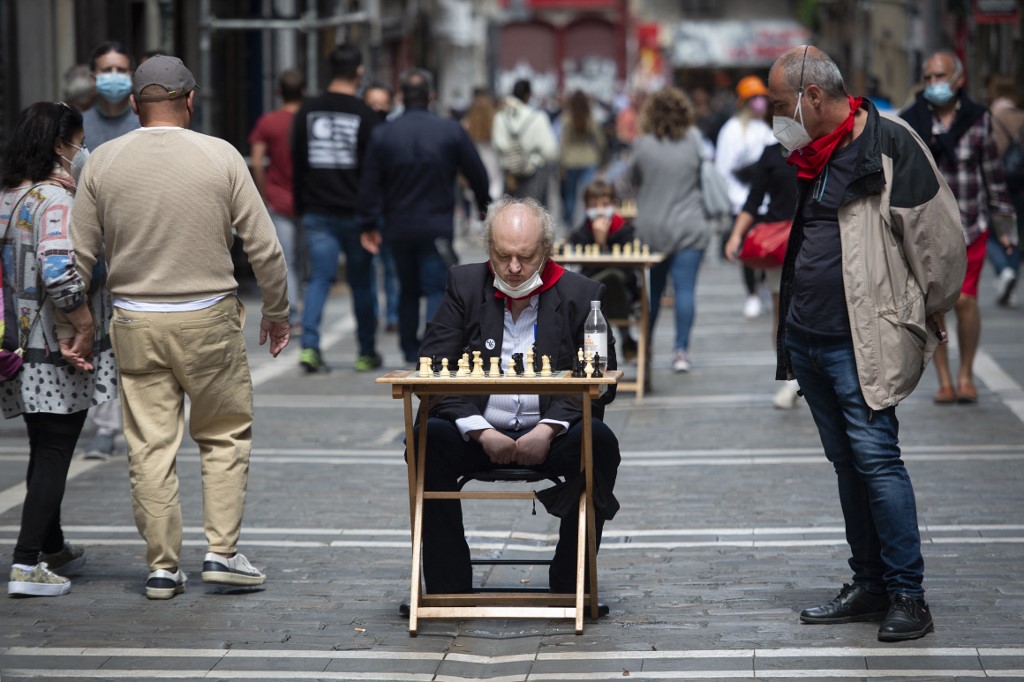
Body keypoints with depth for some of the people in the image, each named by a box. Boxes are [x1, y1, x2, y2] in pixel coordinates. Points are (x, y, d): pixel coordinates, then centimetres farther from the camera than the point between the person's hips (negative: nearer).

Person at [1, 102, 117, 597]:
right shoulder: (56, 202, -18)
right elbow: (60, 276, -30)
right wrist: (92, 288, -13)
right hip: (60, 353, -8)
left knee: (44, 452, 21)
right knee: (55, 454, -2)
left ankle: (52, 548, 35)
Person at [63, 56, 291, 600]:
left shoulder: (103, 162, 0)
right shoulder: (220, 157, -5)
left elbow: (78, 255, 3)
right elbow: (264, 248, -4)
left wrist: (80, 322, 14)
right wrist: (277, 312, 10)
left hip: (135, 326, 2)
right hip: (209, 318, -2)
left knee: (149, 447, 7)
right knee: (225, 434, 13)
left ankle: (162, 567, 11)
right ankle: (221, 551, 8)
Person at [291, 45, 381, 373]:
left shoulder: (307, 112, 4)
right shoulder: (365, 115, -8)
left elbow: (297, 164, 8)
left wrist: (301, 208, 16)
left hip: (317, 213, 3)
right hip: (355, 211, -3)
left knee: (319, 278, 2)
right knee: (361, 282, 8)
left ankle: (309, 346, -14)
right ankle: (367, 353, 16)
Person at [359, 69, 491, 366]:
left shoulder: (382, 135, -1)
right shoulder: (451, 131, -5)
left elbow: (371, 185, -1)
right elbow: (477, 174, 3)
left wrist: (370, 225, 5)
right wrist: (485, 207, 18)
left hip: (399, 229, 3)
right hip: (437, 227, -2)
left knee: (408, 289, 17)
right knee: (436, 288, -2)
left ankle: (410, 350, 23)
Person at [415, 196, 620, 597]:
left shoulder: (581, 295, 3)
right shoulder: (464, 286, 5)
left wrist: (549, 430, -19)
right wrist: (481, 432, -17)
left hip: (549, 435, -1)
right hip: (479, 433, 1)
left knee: (598, 442, -31)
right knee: (427, 438, -29)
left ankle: (569, 589, -20)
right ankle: (448, 589, -21)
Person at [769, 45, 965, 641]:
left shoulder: (888, 142, -11)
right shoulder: (814, 156, 15)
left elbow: (938, 236, -12)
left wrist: (926, 318, -2)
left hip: (861, 341, -8)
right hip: (807, 339, 8)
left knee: (876, 458, -11)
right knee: (847, 463, 12)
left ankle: (908, 597, -6)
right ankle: (869, 587, 19)